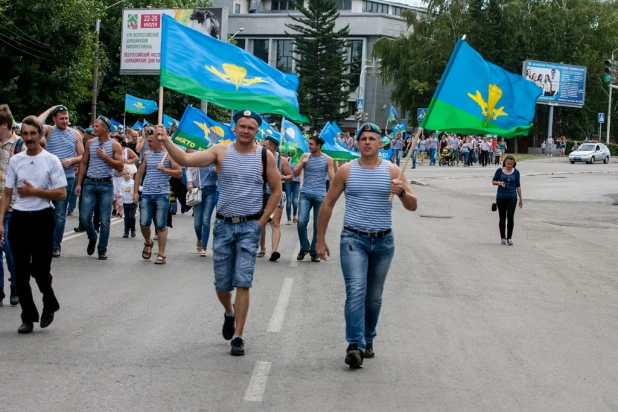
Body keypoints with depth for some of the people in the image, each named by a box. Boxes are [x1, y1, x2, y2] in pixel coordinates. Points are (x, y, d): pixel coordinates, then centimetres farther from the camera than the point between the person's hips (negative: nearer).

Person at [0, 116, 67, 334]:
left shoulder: (51, 161, -3)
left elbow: (61, 194, -6)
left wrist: (34, 191, -13)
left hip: (42, 219, -3)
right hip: (19, 218, 3)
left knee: (40, 270, -1)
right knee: (21, 272, 3)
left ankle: (49, 304, 28)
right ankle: (28, 317, 14)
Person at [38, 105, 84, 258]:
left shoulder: (75, 134, 6)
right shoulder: (49, 131, 2)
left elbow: (83, 156, 8)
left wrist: (72, 160, -13)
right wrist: (49, 110, -10)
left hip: (67, 178, 1)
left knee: (60, 214, 5)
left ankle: (56, 245, 12)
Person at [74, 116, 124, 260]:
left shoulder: (114, 145, -3)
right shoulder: (90, 143, 6)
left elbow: (120, 166, -7)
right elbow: (84, 164, 9)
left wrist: (105, 156, -14)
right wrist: (78, 183, 4)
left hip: (106, 185, -3)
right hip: (89, 183, 3)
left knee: (104, 220, 0)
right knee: (84, 217, -1)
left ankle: (102, 249, 11)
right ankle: (92, 238, 27)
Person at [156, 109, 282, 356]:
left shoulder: (265, 156, -2)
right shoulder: (221, 151, -2)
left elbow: (276, 191, 4)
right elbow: (186, 160, -12)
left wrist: (262, 221, -3)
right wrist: (166, 141, -27)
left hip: (250, 227, -2)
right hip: (223, 225, 2)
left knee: (243, 283, -7)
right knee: (222, 284, 11)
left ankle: (238, 336, 0)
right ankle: (229, 313, 42)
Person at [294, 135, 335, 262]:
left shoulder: (327, 160, 1)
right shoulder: (305, 156, 5)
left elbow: (332, 178, 2)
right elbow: (295, 173, 5)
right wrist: (302, 163, -12)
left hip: (320, 196, -1)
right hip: (305, 194, 1)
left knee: (318, 225, 2)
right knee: (301, 222, -11)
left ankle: (314, 251, 13)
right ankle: (304, 248, 6)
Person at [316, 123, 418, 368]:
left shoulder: (392, 171, 2)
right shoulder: (346, 171, 1)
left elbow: (413, 206, 0)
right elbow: (328, 205, 8)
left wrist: (402, 192, -22)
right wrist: (320, 240, 6)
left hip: (383, 241, 2)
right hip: (354, 239, -2)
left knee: (374, 297, 11)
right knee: (356, 291, -17)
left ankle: (367, 340, 28)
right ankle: (355, 346, -21)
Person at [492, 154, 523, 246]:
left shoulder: (516, 172, 3)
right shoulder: (500, 170, 0)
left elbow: (518, 186, 10)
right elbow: (494, 182, 8)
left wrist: (521, 199, 11)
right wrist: (499, 183, -15)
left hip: (512, 198, 0)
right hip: (501, 197, 0)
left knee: (510, 216, -13)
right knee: (502, 218, 6)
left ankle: (509, 237, -3)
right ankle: (503, 237, 18)